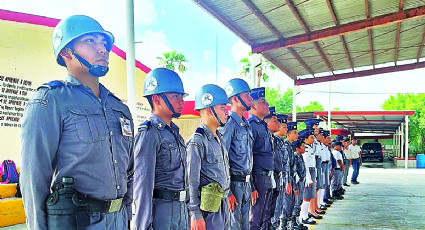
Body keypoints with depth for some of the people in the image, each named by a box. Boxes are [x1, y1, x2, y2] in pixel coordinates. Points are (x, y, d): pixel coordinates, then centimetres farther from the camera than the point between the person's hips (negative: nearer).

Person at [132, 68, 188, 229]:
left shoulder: (174, 132, 11)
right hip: (160, 209, -8)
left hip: (181, 208, 8)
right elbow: (143, 184, -19)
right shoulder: (149, 133, -15)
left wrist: (186, 209, 18)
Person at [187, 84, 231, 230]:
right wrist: (195, 215, -18)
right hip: (209, 207, -8)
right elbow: (192, 182, -18)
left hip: (223, 203, 9)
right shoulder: (197, 141, -17)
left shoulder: (219, 138, 11)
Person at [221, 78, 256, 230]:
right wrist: (227, 192, -20)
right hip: (234, 184, -9)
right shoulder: (229, 124, -14)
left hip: (246, 184, 9)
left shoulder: (246, 125, 14)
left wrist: (252, 187, 19)